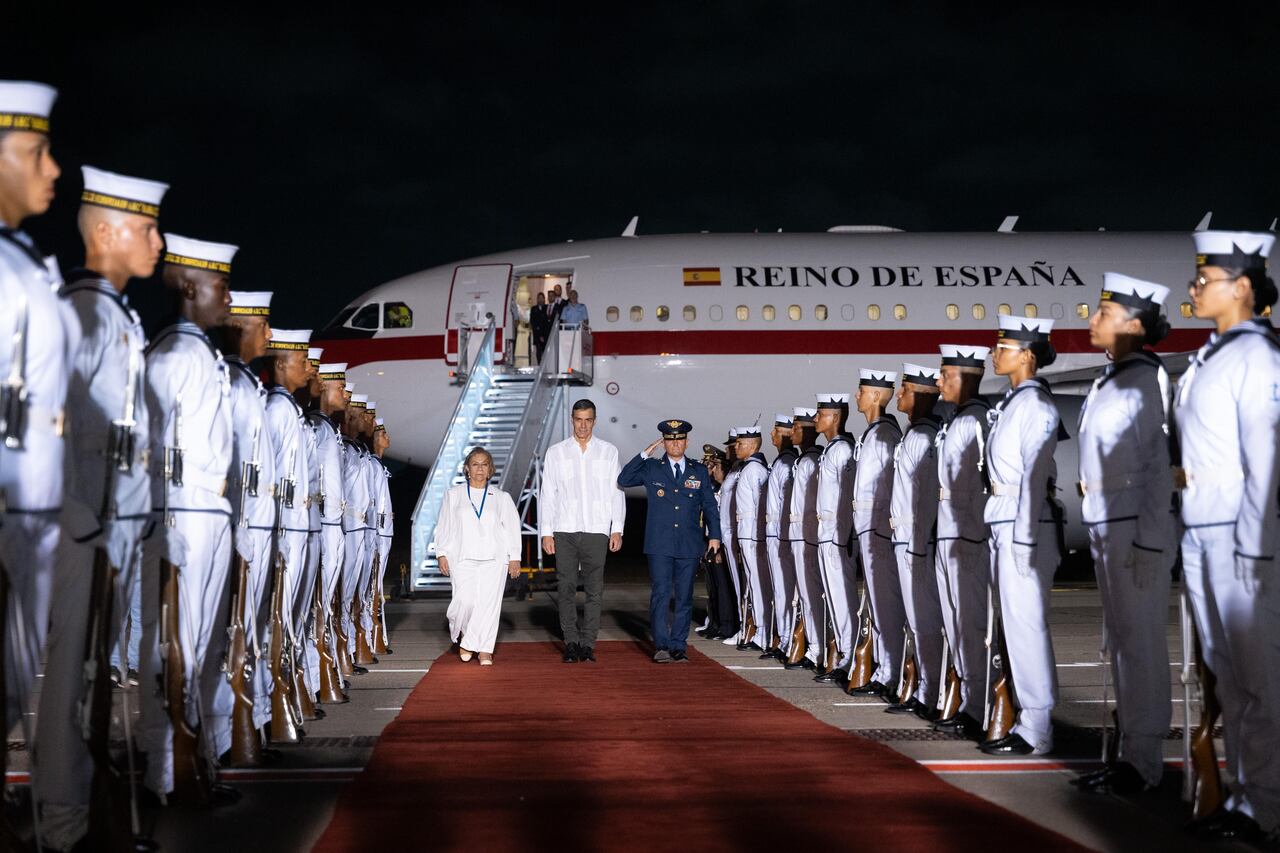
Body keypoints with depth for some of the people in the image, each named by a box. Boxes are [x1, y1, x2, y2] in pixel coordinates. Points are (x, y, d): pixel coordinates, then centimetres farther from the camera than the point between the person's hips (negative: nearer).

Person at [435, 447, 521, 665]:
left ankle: (484, 650, -3)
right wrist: (442, 554, 4)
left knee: (489, 602, -9)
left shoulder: (501, 498, 13)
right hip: (463, 557, 0)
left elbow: (512, 528, 11)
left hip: (493, 558, 1)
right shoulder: (453, 495, 13)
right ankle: (462, 635, 15)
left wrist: (514, 557, 4)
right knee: (465, 601, -13)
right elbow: (444, 527, 12)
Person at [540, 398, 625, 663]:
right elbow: (547, 495, 7)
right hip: (564, 531, 0)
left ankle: (588, 644, 3)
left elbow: (616, 492, 8)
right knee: (566, 589, -2)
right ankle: (571, 643, 4)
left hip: (596, 531, 0)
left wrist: (617, 529, 0)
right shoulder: (556, 452, 9)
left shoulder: (608, 452, 9)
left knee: (594, 590, -2)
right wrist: (546, 532, 0)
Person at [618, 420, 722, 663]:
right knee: (660, 594, -7)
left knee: (684, 597, 3)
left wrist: (714, 535, 4)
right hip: (660, 544, -2)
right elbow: (623, 480, -5)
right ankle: (661, 646, -5)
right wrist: (644, 454, -8)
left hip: (689, 544, 2)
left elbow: (710, 505, 13)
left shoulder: (699, 471, 11)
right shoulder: (651, 469, 7)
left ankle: (678, 646, 9)